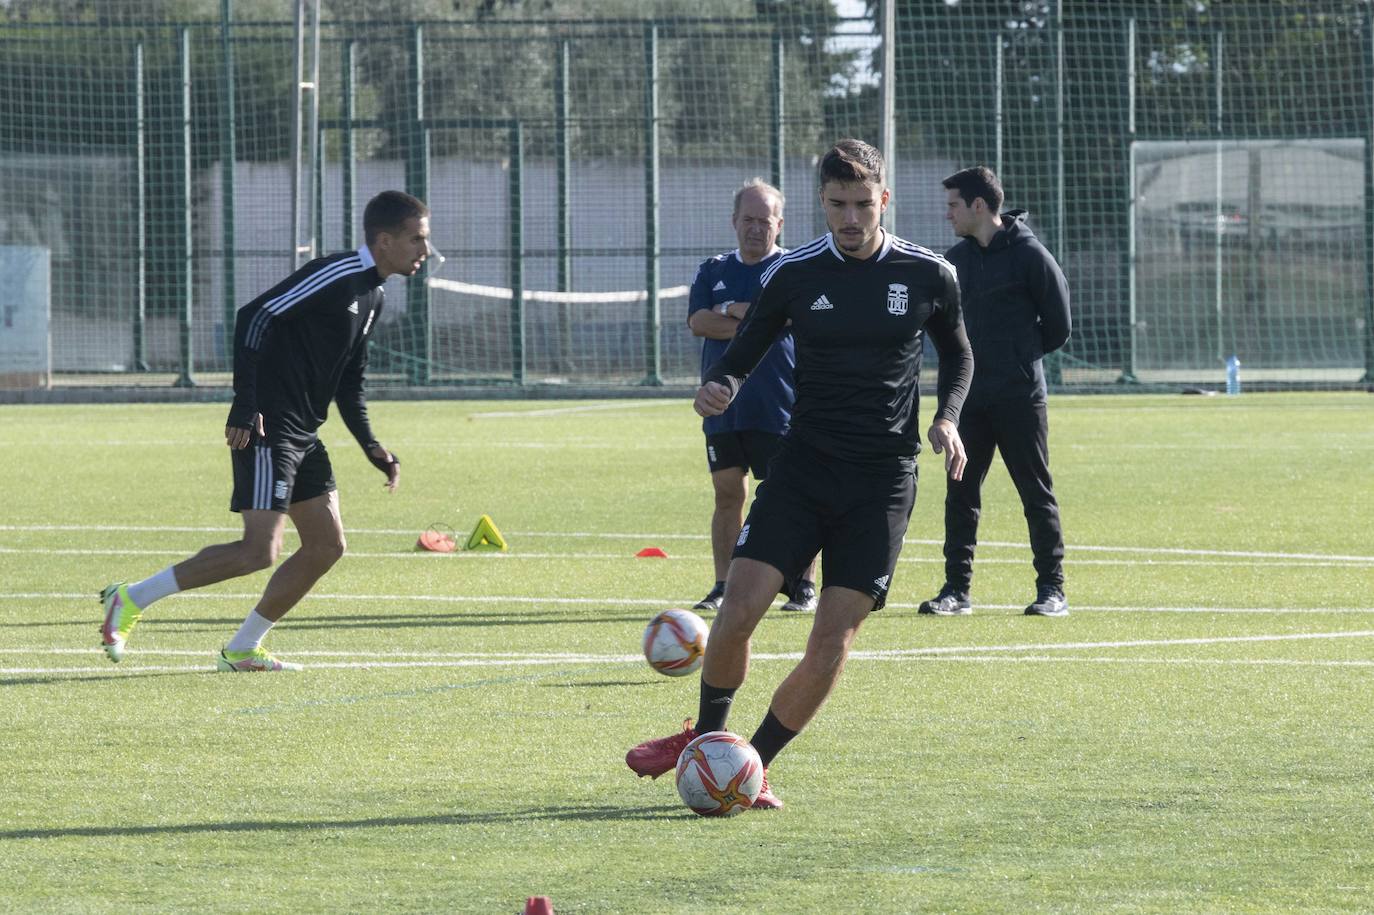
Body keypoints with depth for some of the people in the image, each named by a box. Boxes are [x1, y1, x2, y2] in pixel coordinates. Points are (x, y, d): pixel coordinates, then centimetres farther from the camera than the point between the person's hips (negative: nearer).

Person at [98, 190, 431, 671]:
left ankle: (243, 649, 15)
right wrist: (246, 406, -24)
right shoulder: (335, 275, -14)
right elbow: (255, 316, -20)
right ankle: (131, 600, -5)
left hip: (303, 434, 10)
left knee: (327, 545, 7)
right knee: (259, 550, -15)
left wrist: (373, 449, 13)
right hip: (266, 431, -10)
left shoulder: (372, 296, 15)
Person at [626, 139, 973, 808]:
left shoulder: (928, 276, 1)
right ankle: (707, 736, 13)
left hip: (883, 482, 0)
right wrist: (718, 385, -12)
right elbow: (742, 352, 11)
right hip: (803, 466, 1)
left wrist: (947, 418, 0)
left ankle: (752, 764, 6)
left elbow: (957, 355, 18)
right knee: (738, 611, -13)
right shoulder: (793, 274, 1)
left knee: (832, 642, -10)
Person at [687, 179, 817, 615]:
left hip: (779, 409, -4)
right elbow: (698, 322, -1)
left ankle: (804, 585, 3)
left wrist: (729, 311, -5)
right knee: (728, 493, 4)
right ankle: (723, 586, 8)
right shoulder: (713, 271, 14)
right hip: (723, 409, 4)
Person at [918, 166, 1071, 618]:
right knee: (960, 492, 4)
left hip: (1020, 397, -6)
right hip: (969, 395, 6)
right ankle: (957, 588, 9)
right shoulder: (957, 258, 10)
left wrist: (1021, 353, 6)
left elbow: (1058, 326, -3)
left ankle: (1052, 589, 5)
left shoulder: (1028, 254, -8)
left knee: (1036, 493, 0)